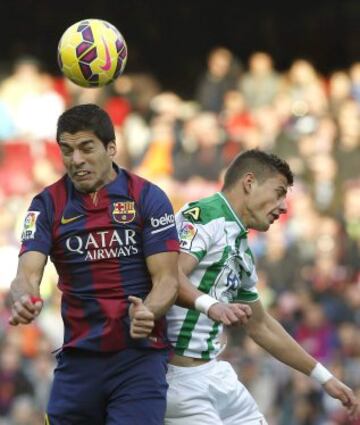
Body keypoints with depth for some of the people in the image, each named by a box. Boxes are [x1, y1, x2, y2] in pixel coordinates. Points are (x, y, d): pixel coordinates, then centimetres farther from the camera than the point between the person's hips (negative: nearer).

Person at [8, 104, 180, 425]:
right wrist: (24, 301, -32)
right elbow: (27, 273, -7)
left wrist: (147, 312, -27)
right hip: (78, 358, 3)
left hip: (140, 355, -3)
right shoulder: (48, 204, 4)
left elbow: (167, 279, -5)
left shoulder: (148, 198, -2)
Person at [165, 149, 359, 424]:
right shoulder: (203, 216, -9)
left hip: (215, 372, 10)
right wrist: (210, 305, -43)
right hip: (180, 377, -10)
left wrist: (324, 377, 30)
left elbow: (260, 326, 30)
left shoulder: (242, 253, 20)